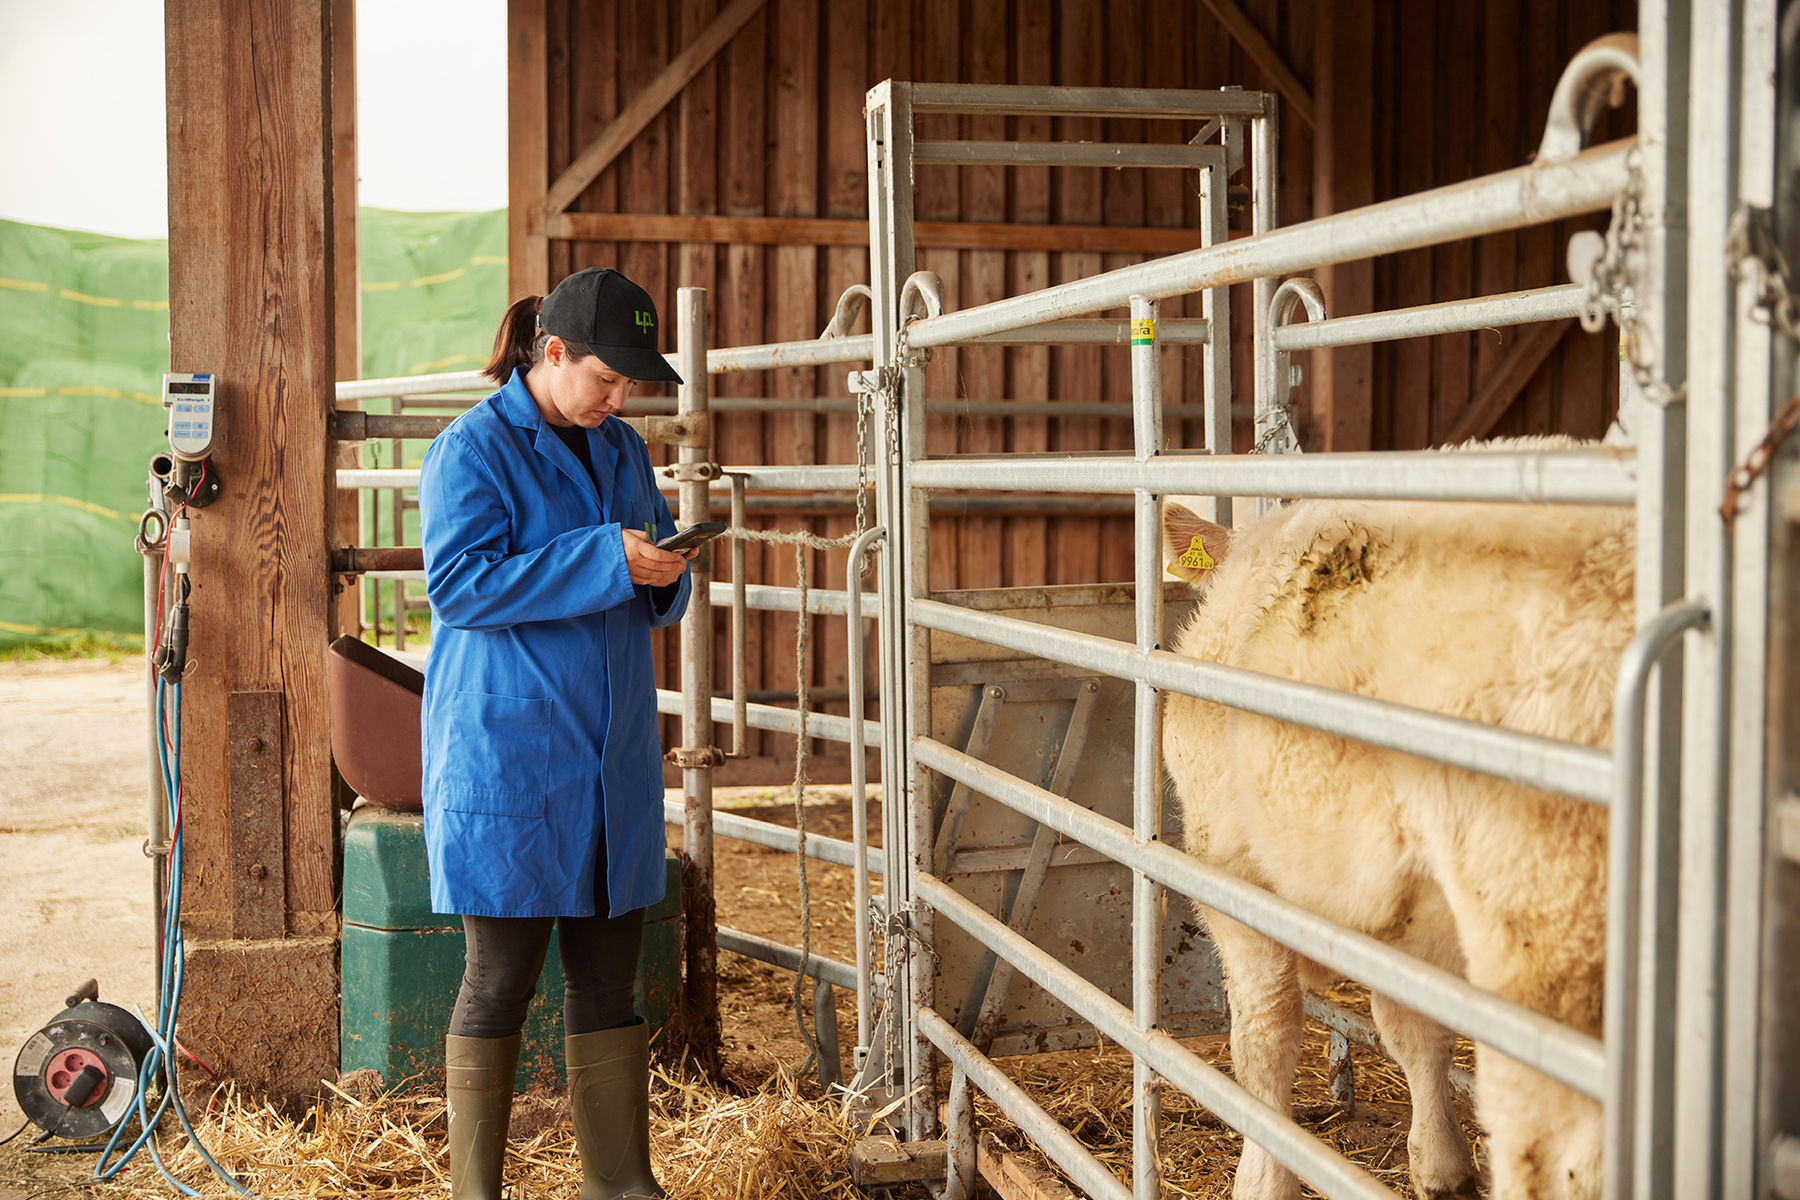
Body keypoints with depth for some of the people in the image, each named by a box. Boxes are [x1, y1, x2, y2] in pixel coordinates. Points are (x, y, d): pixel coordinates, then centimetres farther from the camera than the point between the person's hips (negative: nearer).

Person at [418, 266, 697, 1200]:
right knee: (502, 976, -1)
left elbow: (653, 594, 21)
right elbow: (457, 585, -19)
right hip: (505, 755, -6)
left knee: (609, 974, 9)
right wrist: (606, 561, -22)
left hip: (611, 757, 7)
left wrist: (667, 572, -3)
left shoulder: (622, 450, 14)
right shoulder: (472, 449, -8)